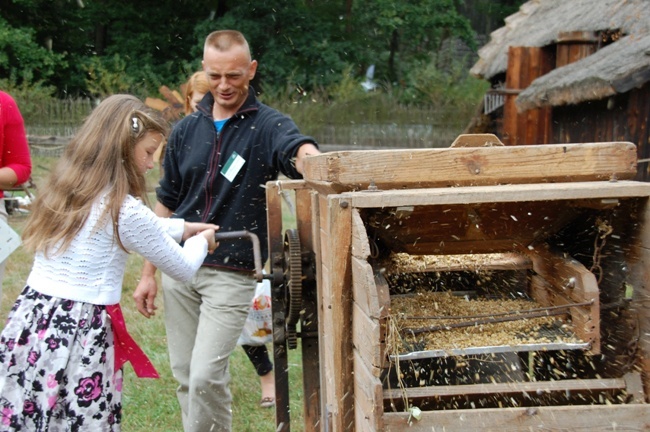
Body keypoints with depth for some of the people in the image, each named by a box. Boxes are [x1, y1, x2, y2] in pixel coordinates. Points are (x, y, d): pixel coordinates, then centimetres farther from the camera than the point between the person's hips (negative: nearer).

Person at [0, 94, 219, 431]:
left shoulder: (61, 189, 8)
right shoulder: (124, 210, -15)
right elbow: (183, 269, -2)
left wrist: (183, 227, 31)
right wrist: (200, 242, 20)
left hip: (28, 323, 8)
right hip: (78, 337, -7)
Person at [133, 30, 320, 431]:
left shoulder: (268, 125, -6)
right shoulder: (187, 129, 8)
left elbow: (299, 149, -30)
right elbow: (167, 204, 13)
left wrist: (309, 159, -56)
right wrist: (149, 273, 11)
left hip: (232, 274, -4)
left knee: (206, 377, -11)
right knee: (186, 378, 11)